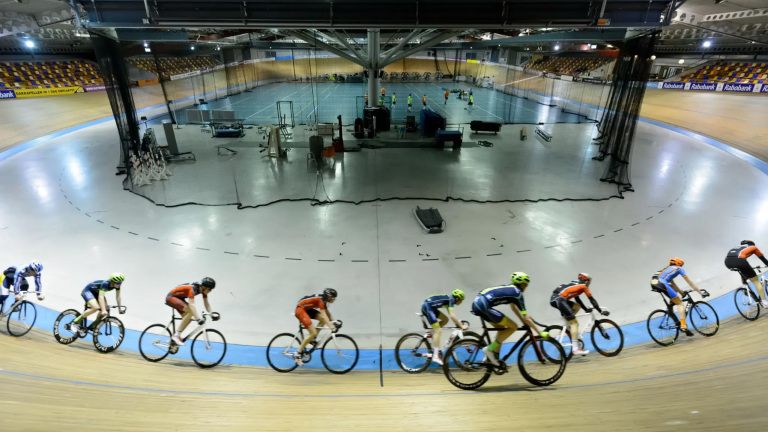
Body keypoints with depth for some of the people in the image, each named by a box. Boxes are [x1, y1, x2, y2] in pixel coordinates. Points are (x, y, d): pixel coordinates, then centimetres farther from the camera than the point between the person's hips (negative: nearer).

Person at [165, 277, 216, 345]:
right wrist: (198, 318, -52)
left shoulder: (203, 289, -10)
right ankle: (176, 336, -19)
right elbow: (191, 305, -44)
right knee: (190, 311, -26)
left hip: (179, 298, 9)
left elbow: (206, 303, -6)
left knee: (188, 318, -5)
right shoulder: (193, 289, -34)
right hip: (171, 297, -8)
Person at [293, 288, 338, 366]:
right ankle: (298, 354, -8)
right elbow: (324, 316, -31)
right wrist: (331, 327, -37)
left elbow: (327, 313, 11)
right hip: (300, 310, -9)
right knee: (313, 333, -15)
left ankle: (313, 339, 7)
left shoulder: (323, 300, 4)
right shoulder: (320, 300, -23)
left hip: (307, 309, 9)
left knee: (323, 320, -5)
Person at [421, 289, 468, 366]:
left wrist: (459, 323, 22)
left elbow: (451, 315, 25)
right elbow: (452, 316, -18)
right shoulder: (451, 300, -9)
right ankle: (435, 356, -13)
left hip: (429, 307, 10)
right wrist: (462, 326, -15)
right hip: (427, 307, -10)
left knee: (445, 320, 14)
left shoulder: (449, 299, 17)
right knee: (438, 330, -11)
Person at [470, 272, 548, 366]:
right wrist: (540, 333, 8)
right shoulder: (517, 293, 1)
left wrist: (525, 322, 36)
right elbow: (526, 318, 1)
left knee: (502, 327, 23)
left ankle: (495, 357, 22)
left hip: (476, 303, 9)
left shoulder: (509, 288, 25)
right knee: (513, 327, 0)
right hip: (484, 305, -9)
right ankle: (490, 349, -1)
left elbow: (513, 306, 37)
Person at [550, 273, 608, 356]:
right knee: (574, 323, -5)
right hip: (559, 300, -8)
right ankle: (575, 348, -11)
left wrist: (586, 309, 40)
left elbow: (577, 299, 37)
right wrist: (601, 311, 23)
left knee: (577, 306, 25)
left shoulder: (575, 284, 32)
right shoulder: (583, 286, 13)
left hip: (554, 299, 8)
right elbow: (592, 300, 15)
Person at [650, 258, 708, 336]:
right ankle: (683, 326, -10)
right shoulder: (679, 268, 23)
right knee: (680, 303, 2)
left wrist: (682, 293, 47)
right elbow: (690, 283, 22)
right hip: (661, 283, -7)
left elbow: (673, 284, 43)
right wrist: (701, 292, 27)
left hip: (653, 283, 7)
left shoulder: (667, 268, 39)